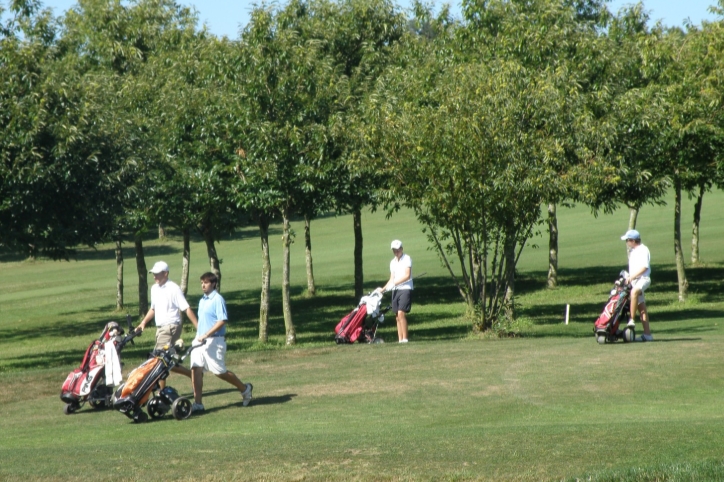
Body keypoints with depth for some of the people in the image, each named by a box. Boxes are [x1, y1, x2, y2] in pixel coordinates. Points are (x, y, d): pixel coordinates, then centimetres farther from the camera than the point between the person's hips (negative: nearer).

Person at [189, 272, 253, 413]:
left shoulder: (218, 299, -11)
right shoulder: (202, 300, 14)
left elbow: (222, 321, -20)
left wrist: (206, 335, -24)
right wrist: (199, 335, 15)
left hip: (213, 341, -8)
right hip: (199, 341, 8)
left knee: (220, 372, -1)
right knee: (196, 369, -4)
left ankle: (244, 388, 21)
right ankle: (198, 403, -2)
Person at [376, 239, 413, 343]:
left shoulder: (407, 259, -4)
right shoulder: (393, 262, 17)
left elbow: (407, 276, -13)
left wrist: (395, 283, -16)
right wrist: (383, 289, 7)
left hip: (406, 289, -7)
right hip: (395, 291, 7)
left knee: (401, 313, -19)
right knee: (398, 316, 3)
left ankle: (405, 338, -18)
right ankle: (400, 339, 3)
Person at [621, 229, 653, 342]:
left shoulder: (643, 250, -9)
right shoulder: (632, 251, 20)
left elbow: (644, 267, -17)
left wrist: (632, 277, -21)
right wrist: (629, 278, 10)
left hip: (643, 279, -9)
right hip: (634, 281, 9)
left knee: (634, 292, -39)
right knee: (641, 308, 6)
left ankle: (631, 320, -36)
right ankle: (647, 334, 7)